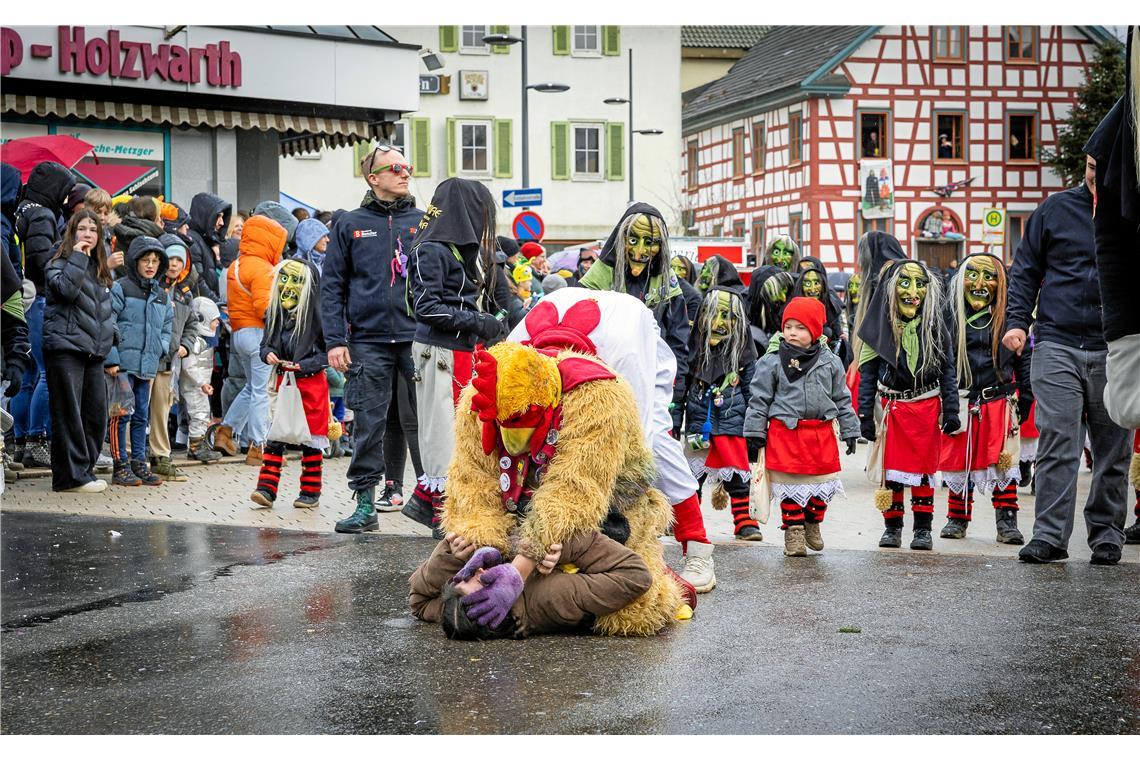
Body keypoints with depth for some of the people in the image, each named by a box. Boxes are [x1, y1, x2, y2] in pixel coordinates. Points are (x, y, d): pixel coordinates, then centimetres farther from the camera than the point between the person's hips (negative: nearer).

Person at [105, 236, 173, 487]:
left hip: (147, 365, 6)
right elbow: (108, 325, -10)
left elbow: (167, 327, 24)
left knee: (141, 416, 10)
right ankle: (121, 467, 1)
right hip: (123, 363, -6)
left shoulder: (162, 296, 15)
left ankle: (139, 464, 17)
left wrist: (160, 348, 4)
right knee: (122, 415, -4)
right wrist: (111, 359, -15)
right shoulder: (121, 289, -5)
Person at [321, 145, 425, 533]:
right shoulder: (349, 225, 8)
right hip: (369, 340, 0)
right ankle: (365, 502, 7)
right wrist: (335, 341, -3)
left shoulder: (424, 223, 10)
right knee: (369, 424, 1)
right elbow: (332, 286, 5)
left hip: (418, 339, 1)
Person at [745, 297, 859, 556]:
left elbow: (842, 399, 13)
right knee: (791, 485, 1)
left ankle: (812, 523, 30)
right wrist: (754, 434, -2)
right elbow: (758, 400, 1)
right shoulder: (771, 362, -1)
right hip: (785, 432, -2)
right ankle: (793, 530, 14)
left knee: (823, 484, 8)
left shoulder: (830, 362, 6)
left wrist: (850, 431, 11)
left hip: (821, 432, 2)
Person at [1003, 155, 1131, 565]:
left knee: (1113, 449, 7)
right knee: (1057, 442, -7)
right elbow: (1025, 270, 11)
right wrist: (1017, 321, -1)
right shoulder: (1056, 208, 7)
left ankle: (1107, 534, 18)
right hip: (1058, 346, -1)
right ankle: (1049, 535, -4)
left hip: (1115, 350, 1)